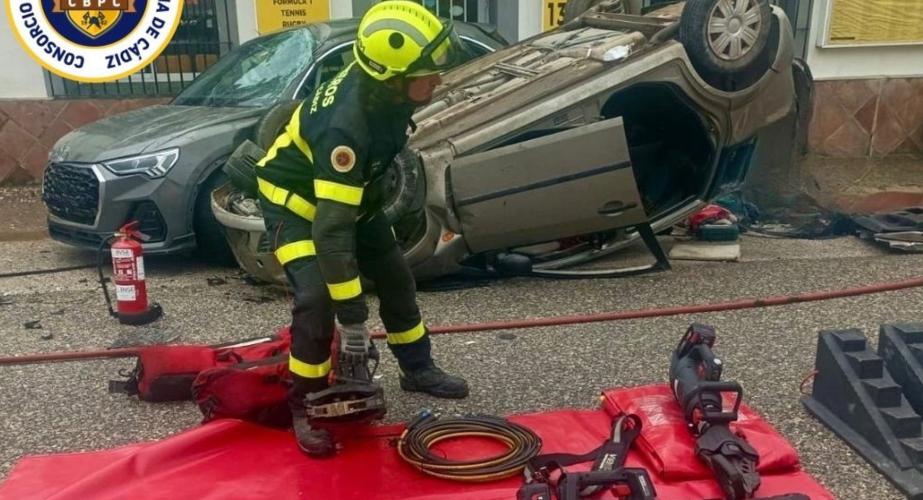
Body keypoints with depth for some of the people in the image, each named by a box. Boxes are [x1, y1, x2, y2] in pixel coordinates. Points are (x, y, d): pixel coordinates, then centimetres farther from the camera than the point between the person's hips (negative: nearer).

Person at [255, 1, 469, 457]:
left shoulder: (385, 89, -18)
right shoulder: (345, 125, -41)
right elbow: (332, 228, -41)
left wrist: (374, 199, 19)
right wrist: (352, 315, -38)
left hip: (349, 191, 8)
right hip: (295, 198, -8)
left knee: (395, 277, 12)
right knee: (318, 299, -23)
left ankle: (417, 369, 31)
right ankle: (305, 406, -3)